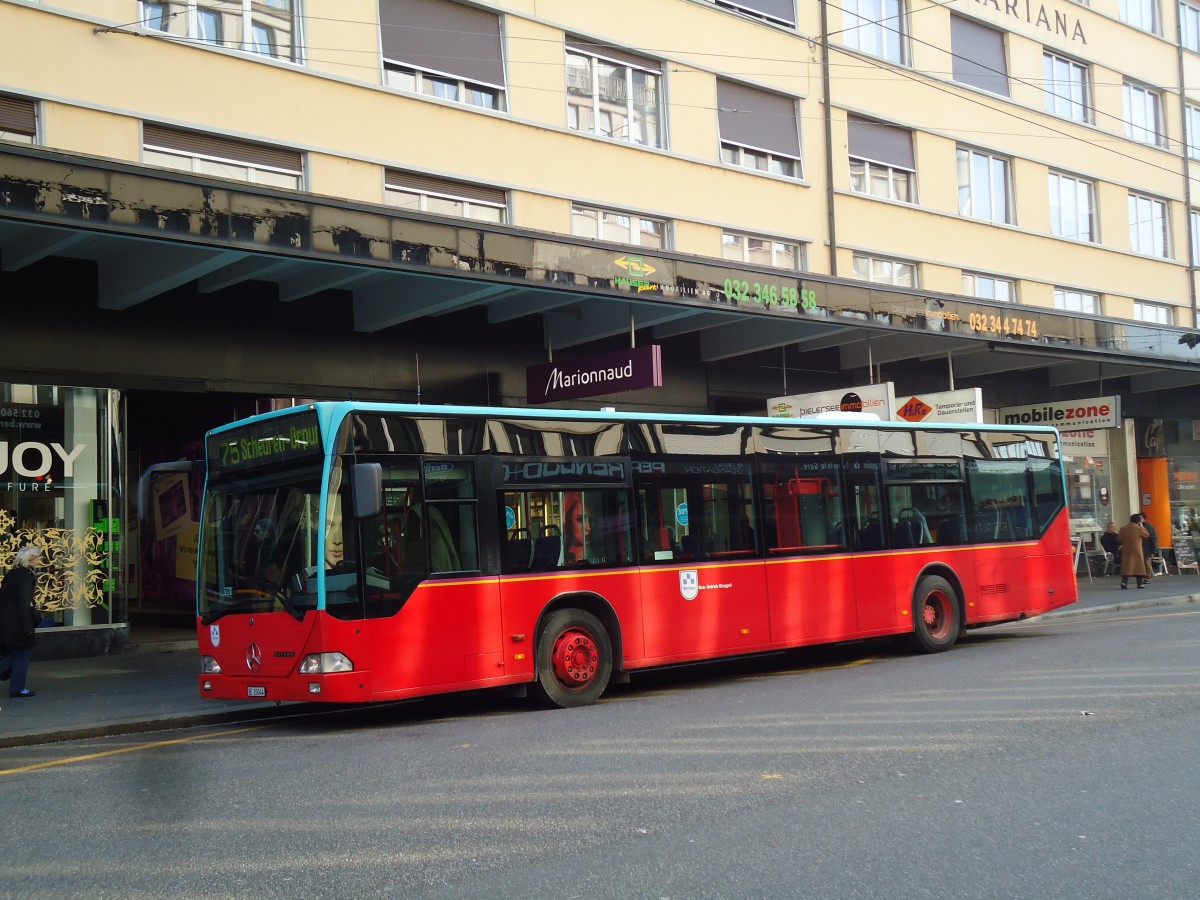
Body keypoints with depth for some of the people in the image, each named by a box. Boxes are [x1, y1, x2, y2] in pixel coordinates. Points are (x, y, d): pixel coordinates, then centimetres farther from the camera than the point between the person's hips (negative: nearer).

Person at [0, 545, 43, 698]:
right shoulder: (26, 576, -16)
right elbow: (24, 603, -21)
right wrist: (28, 626, -18)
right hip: (18, 623, -8)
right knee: (22, 655, 5)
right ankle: (17, 688, 11)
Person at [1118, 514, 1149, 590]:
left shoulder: (1123, 529, 3)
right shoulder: (1139, 528, -9)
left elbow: (1119, 539, 7)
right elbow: (1147, 535, 6)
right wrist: (1141, 526, 11)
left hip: (1126, 550, 3)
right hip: (1136, 550, -3)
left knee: (1126, 566, 3)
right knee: (1139, 566, 7)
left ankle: (1124, 582, -11)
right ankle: (1140, 583, 11)